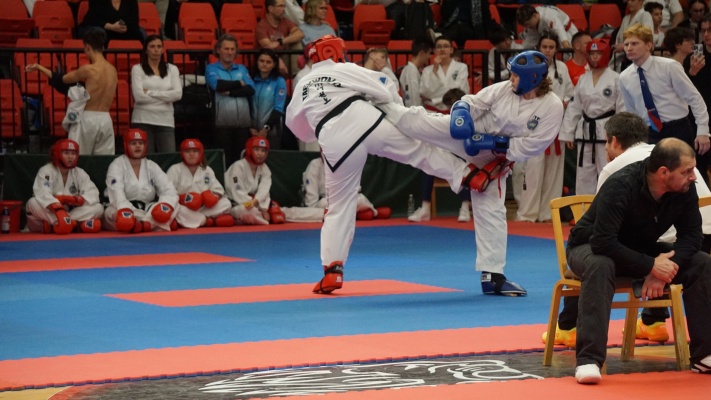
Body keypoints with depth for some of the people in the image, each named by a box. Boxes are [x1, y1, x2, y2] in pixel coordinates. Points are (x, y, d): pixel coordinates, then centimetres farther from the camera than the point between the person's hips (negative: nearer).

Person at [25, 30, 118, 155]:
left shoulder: (89, 70, -12)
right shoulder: (113, 70, 6)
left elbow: (61, 80, 0)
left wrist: (39, 67, 11)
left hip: (88, 120, -5)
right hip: (106, 120, 5)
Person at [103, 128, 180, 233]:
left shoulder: (151, 166, 8)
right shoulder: (117, 165, -4)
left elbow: (169, 189, -3)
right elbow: (116, 193, -21)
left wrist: (165, 205, -27)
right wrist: (124, 211, -42)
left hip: (148, 210, 4)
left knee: (173, 205, -19)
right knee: (112, 213, -37)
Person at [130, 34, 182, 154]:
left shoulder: (172, 69, 12)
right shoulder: (138, 69, 4)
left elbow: (178, 94, -3)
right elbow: (139, 96, -9)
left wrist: (150, 93, -7)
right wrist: (166, 97, -3)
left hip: (166, 121, 2)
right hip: (143, 120, -2)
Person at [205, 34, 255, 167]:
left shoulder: (242, 69, 18)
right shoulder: (211, 69, 8)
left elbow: (251, 89, 2)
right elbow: (217, 85, -12)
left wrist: (230, 92, -9)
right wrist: (239, 84, 1)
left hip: (243, 122, 3)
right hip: (222, 122, -3)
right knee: (224, 160, -3)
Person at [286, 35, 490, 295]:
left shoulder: (302, 86, 21)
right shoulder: (345, 70, 12)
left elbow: (298, 127, 34)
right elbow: (387, 90, 7)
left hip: (335, 143, 2)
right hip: (364, 121, -2)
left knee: (340, 204, 12)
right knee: (418, 149, 15)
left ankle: (332, 270, 9)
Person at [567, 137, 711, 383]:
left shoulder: (685, 189, -14)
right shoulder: (620, 186, -31)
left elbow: (691, 235, -8)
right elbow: (603, 243, -36)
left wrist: (666, 265, -26)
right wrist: (651, 266, -36)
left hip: (641, 251, 6)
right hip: (589, 247, -5)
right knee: (600, 266, -42)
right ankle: (588, 360, -41)